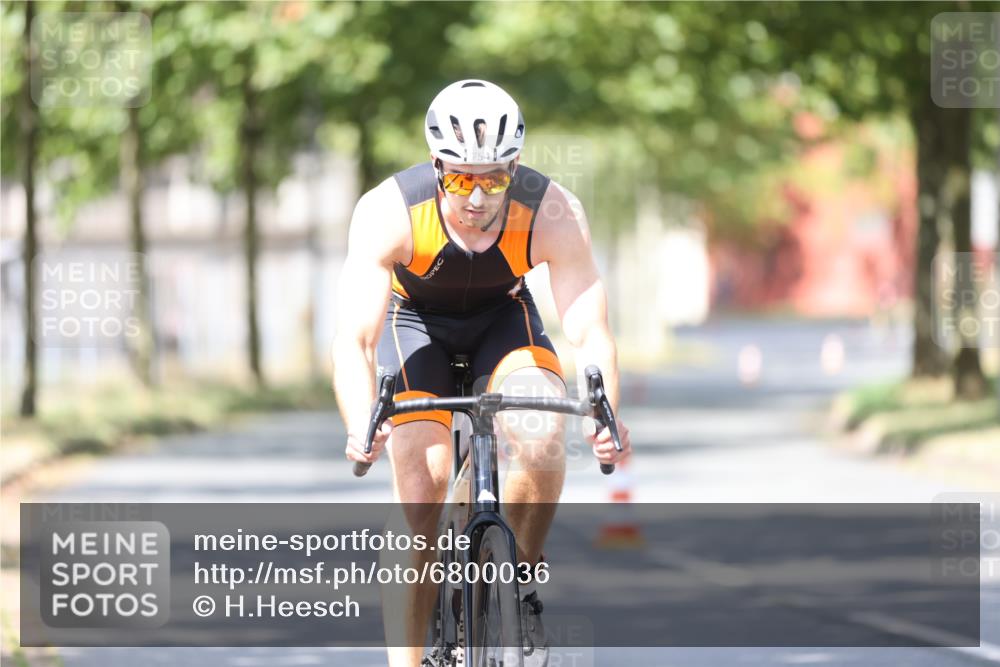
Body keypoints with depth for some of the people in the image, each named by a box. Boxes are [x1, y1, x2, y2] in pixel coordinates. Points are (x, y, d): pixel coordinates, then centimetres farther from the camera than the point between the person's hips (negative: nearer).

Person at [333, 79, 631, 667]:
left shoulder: (554, 214, -32)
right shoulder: (388, 212, -35)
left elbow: (589, 331, -35)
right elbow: (354, 339, -39)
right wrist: (362, 428, -57)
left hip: (503, 316, 1)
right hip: (416, 319, -1)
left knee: (542, 441, -28)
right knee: (423, 495, -16)